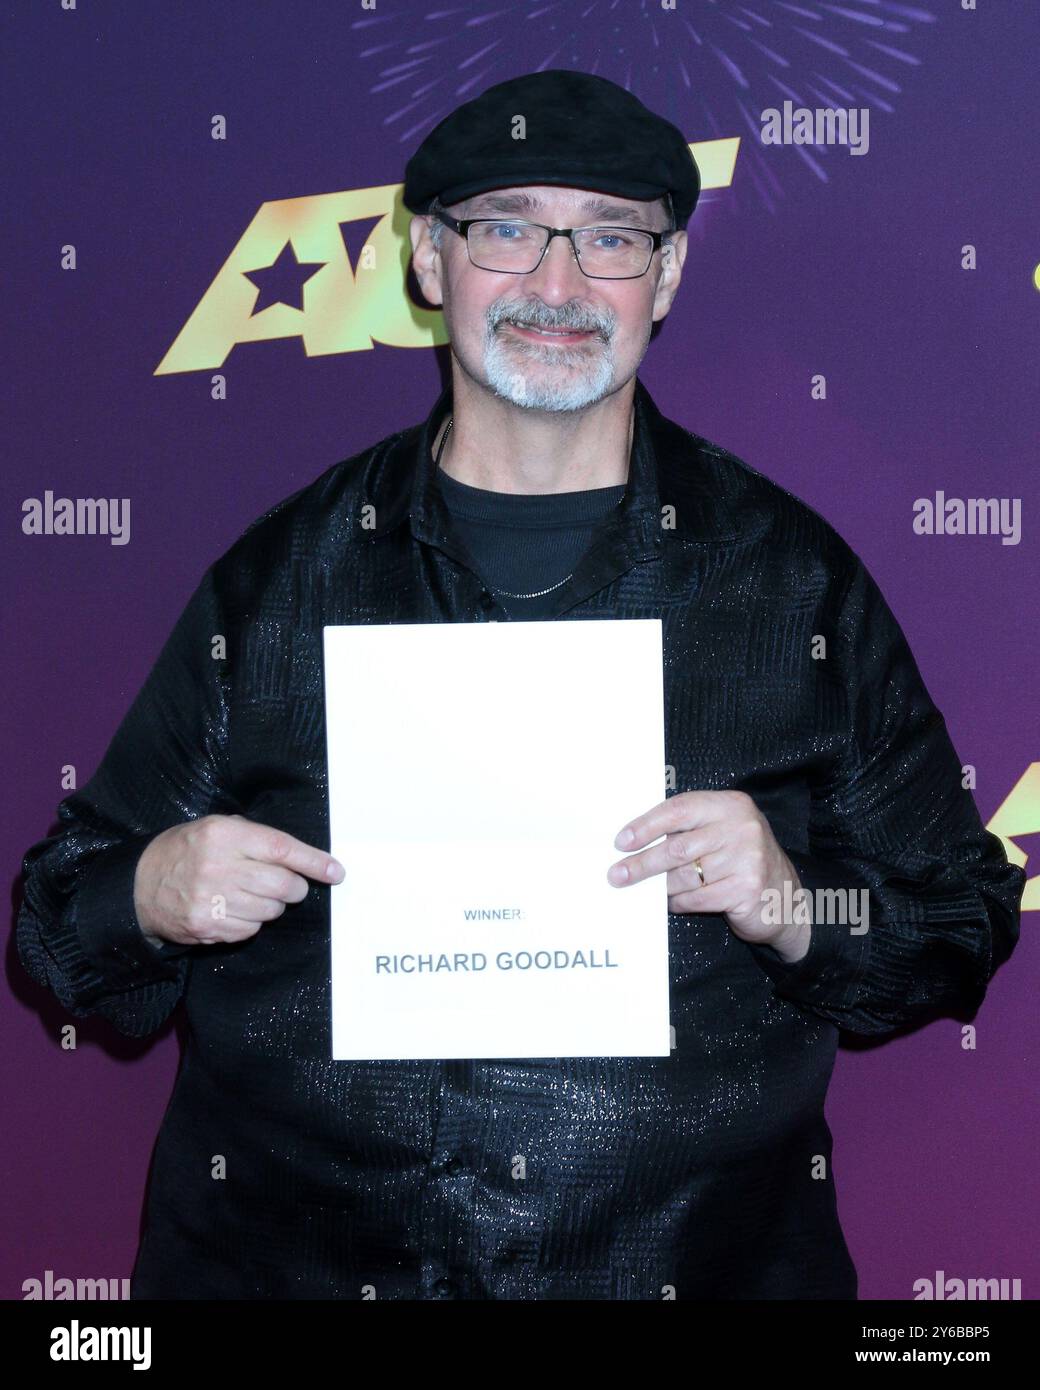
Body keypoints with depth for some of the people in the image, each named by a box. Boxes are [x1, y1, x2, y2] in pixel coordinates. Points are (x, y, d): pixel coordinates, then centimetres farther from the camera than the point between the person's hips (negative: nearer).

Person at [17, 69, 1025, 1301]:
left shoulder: (794, 579, 2)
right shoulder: (272, 579, 3)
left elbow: (960, 927, 5)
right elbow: (62, 919, 7)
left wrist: (790, 909, -14)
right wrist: (155, 897, -14)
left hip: (698, 1260, 0)